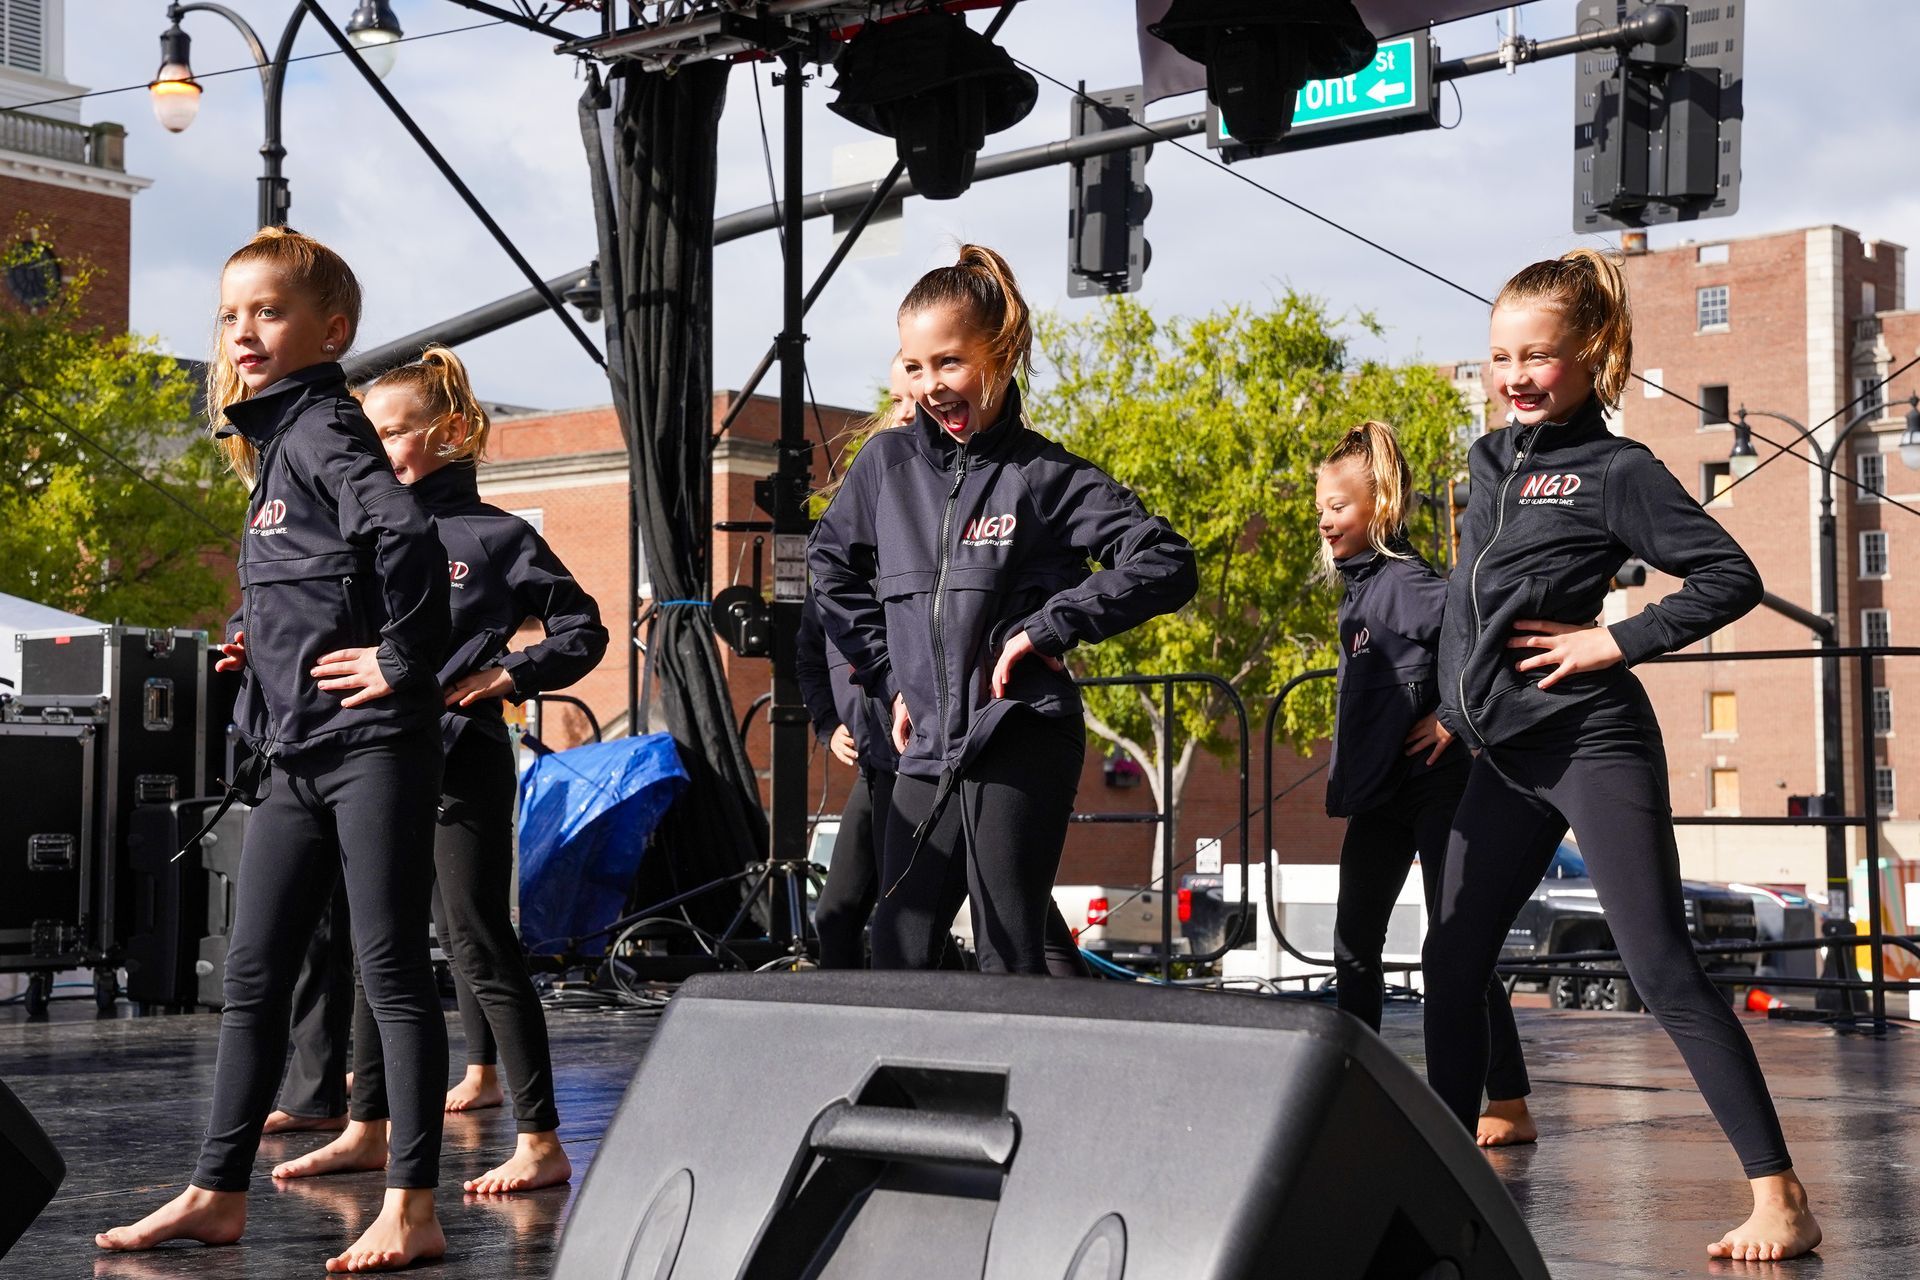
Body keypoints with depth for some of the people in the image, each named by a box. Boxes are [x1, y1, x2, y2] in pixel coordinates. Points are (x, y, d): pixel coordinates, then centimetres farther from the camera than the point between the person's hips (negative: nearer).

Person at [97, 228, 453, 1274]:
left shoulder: (324, 428, -9)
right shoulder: (273, 445, 19)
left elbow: (406, 532, -27)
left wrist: (403, 663, -21)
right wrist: (260, 641, 15)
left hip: (372, 748, -9)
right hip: (295, 757, 9)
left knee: (391, 968, -5)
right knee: (252, 977, 11)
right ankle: (217, 1193, 18)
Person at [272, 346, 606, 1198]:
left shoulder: (495, 536, -3)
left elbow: (581, 631, -1)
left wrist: (507, 675, -13)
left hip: (459, 767, -6)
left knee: (479, 946, -7)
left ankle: (541, 1141, -3)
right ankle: (368, 1127, 21)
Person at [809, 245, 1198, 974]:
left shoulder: (1043, 476, -5)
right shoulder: (887, 463, 8)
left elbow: (1165, 565, -11)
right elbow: (832, 568, 23)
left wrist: (1047, 628, -14)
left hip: (1020, 748, -5)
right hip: (926, 752, 5)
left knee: (1008, 960, -4)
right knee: (897, 957, 7)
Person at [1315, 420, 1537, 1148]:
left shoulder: (1406, 581, -15)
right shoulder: (1359, 583, 13)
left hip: (1432, 787, -9)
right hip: (1381, 794, 9)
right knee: (1354, 943, 12)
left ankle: (1510, 1107, -3)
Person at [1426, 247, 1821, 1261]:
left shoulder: (1614, 472, -9)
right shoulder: (1489, 461, 12)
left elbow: (1729, 577, -13)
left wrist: (1615, 641, -16)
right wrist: (1458, 703, 20)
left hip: (1592, 745, -8)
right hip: (1503, 758, 8)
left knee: (1662, 970, -12)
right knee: (1450, 963, 10)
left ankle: (1779, 1197, -11)